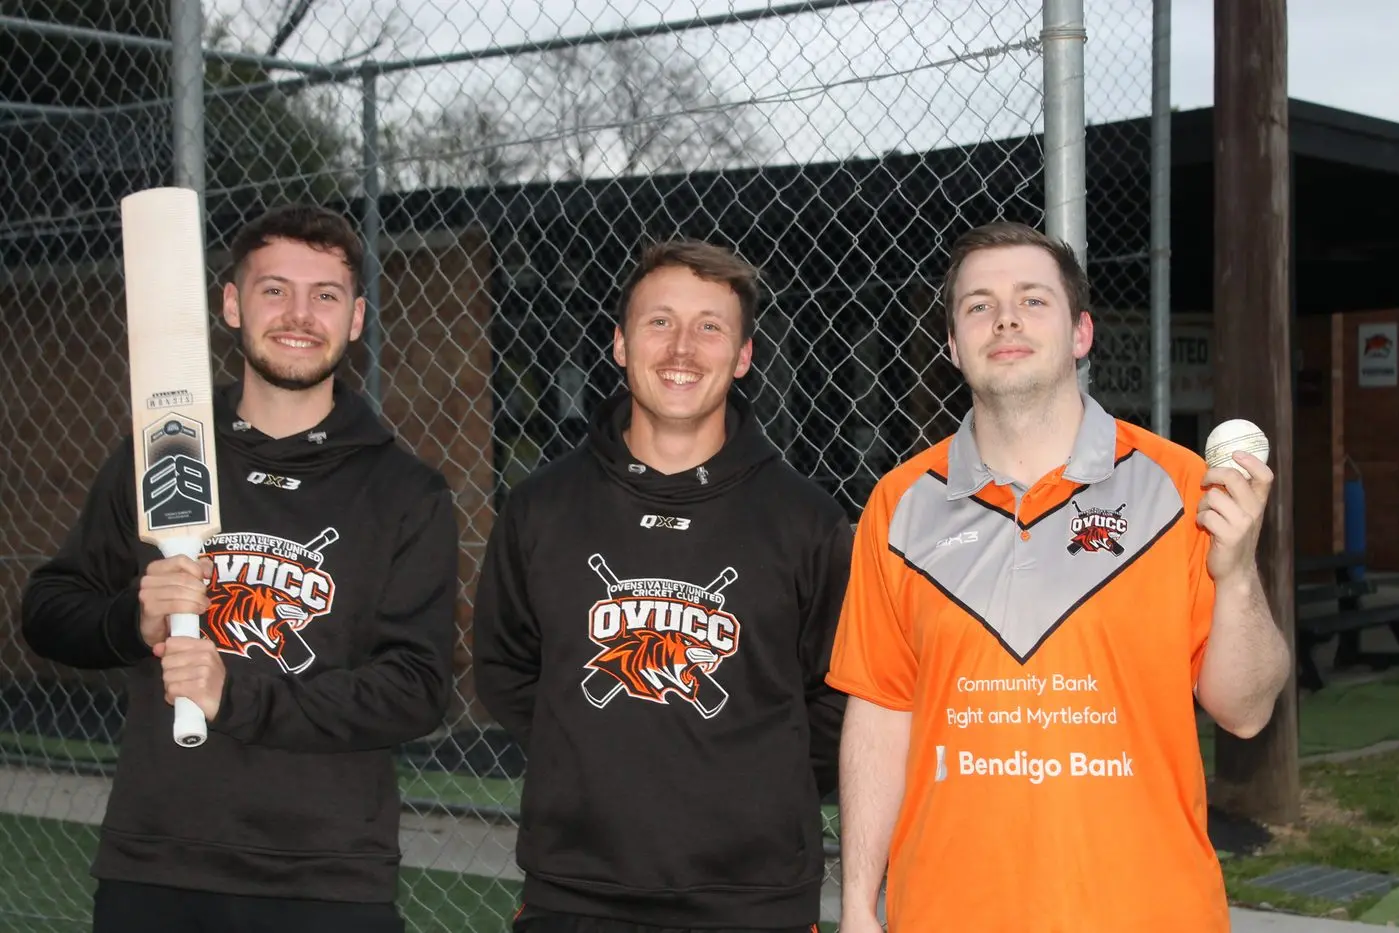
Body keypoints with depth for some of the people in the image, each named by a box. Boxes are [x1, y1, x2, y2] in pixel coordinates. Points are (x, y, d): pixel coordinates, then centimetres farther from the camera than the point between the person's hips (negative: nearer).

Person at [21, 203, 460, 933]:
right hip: (149, 873, 2)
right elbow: (47, 611, 11)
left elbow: (417, 687, -8)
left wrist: (239, 695, -19)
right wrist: (135, 623, -11)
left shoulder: (408, 494, 0)